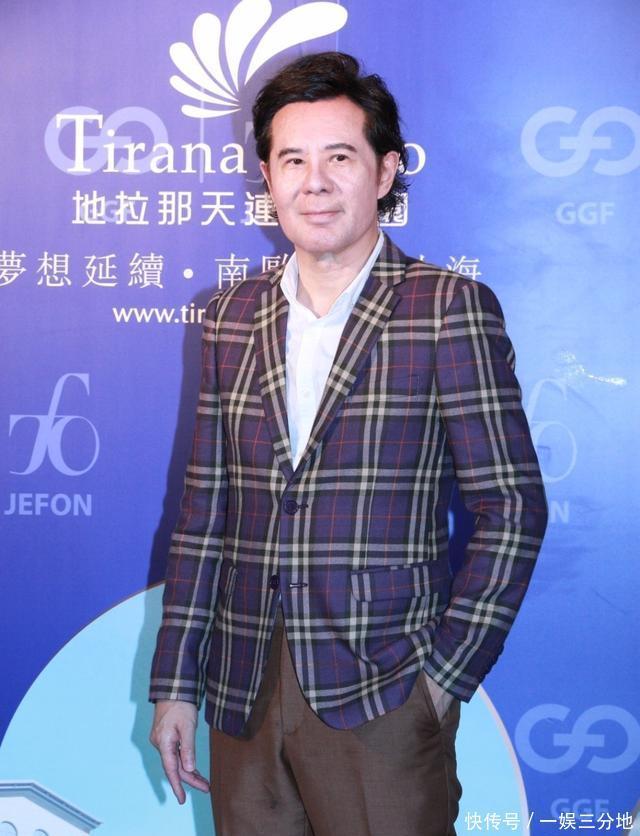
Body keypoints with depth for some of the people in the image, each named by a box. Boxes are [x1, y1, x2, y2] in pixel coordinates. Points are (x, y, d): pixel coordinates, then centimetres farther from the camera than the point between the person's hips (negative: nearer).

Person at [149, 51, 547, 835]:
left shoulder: (449, 308, -4)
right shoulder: (232, 316, 9)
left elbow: (512, 507, -5)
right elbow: (204, 509, 10)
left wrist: (447, 674, -9)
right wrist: (175, 683, 8)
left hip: (381, 702, -4)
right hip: (244, 692, 4)